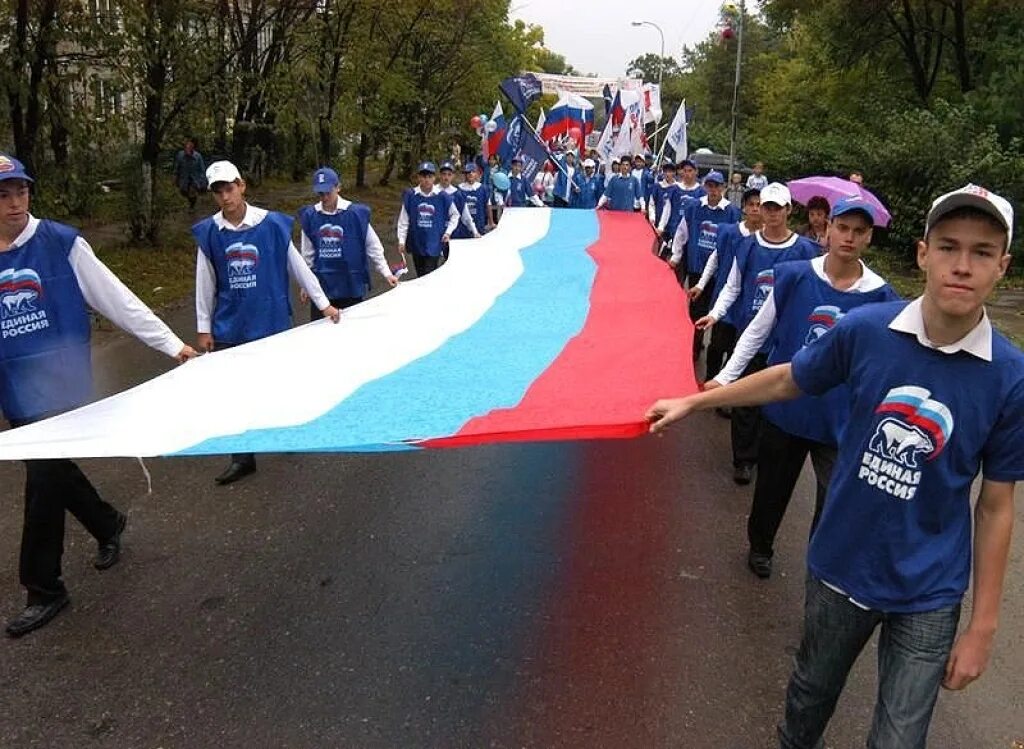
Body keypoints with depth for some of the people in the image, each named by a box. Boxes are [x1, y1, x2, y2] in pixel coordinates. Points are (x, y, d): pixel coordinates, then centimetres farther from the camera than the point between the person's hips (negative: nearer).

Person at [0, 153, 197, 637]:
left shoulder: (61, 243, -8)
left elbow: (115, 299, -6)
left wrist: (171, 344, -7)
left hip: (59, 386, -4)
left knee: (44, 480, -2)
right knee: (51, 469, 17)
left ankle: (43, 589, 13)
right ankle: (107, 525, 44)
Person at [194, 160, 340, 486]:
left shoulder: (271, 224, -9)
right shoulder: (208, 232, -3)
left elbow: (297, 266, -2)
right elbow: (205, 283, 3)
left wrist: (324, 303, 0)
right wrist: (204, 328, 5)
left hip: (271, 321, -2)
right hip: (229, 327, 2)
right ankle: (242, 458, 20)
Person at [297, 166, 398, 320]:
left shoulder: (356, 213, -9)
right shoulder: (310, 216, 0)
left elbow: (373, 247, -1)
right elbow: (307, 254, 10)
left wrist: (386, 273, -2)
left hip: (351, 283, -2)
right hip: (321, 284, 2)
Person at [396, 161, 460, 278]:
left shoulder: (442, 196, -4)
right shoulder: (410, 195, -2)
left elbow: (455, 215, 11)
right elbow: (403, 220, 3)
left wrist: (448, 232, 1)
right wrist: (401, 241, 1)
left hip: (434, 244, -2)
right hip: (416, 243, 2)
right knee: (420, 276, 13)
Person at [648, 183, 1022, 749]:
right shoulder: (865, 329, -15)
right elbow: (787, 380, 3)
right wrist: (692, 401, 9)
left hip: (927, 594, -1)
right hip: (840, 563, 1)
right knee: (811, 695, 23)